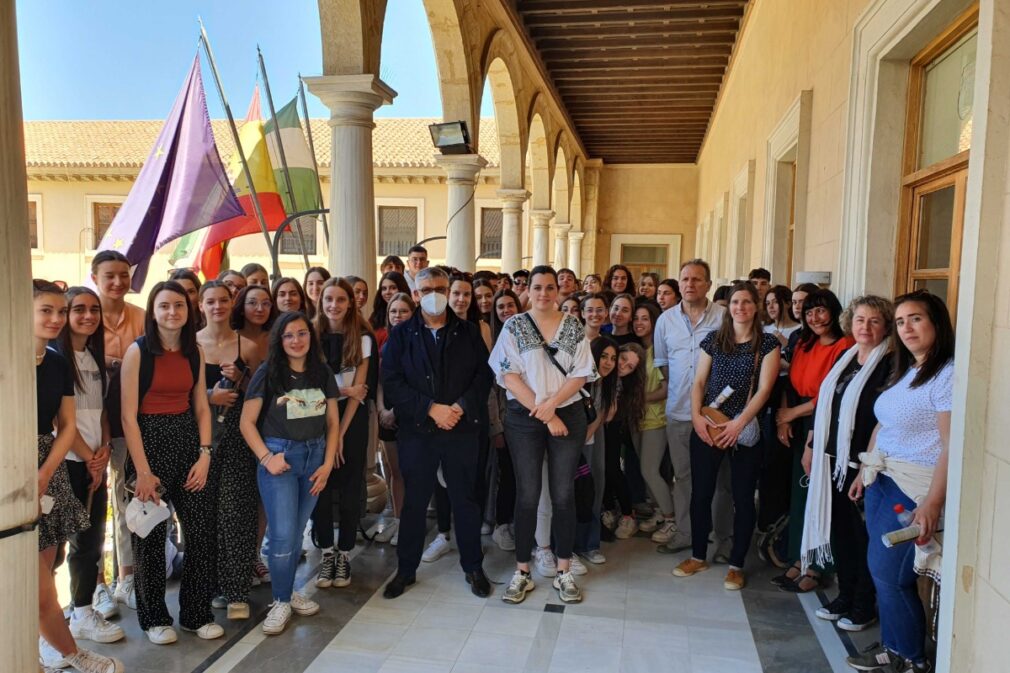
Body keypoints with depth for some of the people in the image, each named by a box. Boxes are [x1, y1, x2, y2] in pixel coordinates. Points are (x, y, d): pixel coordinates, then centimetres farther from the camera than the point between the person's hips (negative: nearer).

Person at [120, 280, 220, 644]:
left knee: (203, 530, 4)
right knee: (151, 535, 7)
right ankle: (154, 618, 26)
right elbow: (128, 415, -10)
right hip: (149, 440, -4)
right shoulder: (138, 351, -8)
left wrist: (204, 453, -3)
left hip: (189, 440, 4)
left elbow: (202, 407, 8)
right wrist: (143, 470, -14)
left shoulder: (195, 351, 6)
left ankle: (197, 613, 22)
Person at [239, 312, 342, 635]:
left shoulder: (323, 374, 4)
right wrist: (266, 458, -13)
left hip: (314, 457, 4)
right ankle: (281, 601, 14)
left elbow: (333, 423, 7)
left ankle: (288, 592, 30)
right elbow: (247, 422, -4)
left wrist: (327, 464, -1)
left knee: (297, 532, 13)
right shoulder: (268, 373, -6)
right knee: (283, 535, -4)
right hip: (279, 456, -3)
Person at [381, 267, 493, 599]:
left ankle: (473, 567, 26)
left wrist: (461, 407, -14)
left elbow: (484, 374, 0)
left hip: (462, 428, 1)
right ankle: (406, 569, 26)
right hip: (416, 430, 0)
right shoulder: (401, 334, 3)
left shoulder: (469, 332, 5)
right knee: (414, 501, 10)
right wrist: (431, 408, -15)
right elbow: (392, 383, -6)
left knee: (465, 498, 10)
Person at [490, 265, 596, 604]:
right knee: (527, 495, 3)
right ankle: (522, 572, 15)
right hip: (524, 418, -1)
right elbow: (509, 375, -6)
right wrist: (543, 414, -11)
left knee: (564, 495, 5)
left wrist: (551, 404, -15)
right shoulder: (514, 326, 0)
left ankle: (564, 571, 18)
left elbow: (581, 374, 0)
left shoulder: (573, 327, 5)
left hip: (568, 416, 1)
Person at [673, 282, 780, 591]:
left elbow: (764, 389, -8)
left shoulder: (767, 344, -1)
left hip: (745, 430, -2)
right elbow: (699, 382, 6)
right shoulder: (713, 339, 7)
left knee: (743, 497, 6)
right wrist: (696, 416, -9)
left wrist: (738, 423, -17)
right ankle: (698, 556, 24)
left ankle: (736, 565, 20)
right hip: (707, 427, 2)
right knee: (701, 492, 7)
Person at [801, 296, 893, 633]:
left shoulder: (890, 364, -11)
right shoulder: (845, 358, 11)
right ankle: (845, 596, 30)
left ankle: (864, 606, 22)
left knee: (864, 535, 6)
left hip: (863, 463, -7)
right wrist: (811, 446, 16)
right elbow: (823, 404, 16)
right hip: (832, 458, 7)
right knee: (839, 530, 15)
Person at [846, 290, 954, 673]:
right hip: (882, 481, 8)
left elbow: (952, 446, -22)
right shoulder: (905, 372, 13)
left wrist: (932, 503, -26)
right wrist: (865, 471, 15)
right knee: (880, 569, 12)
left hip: (914, 489, -8)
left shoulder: (948, 375, -16)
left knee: (889, 573, -1)